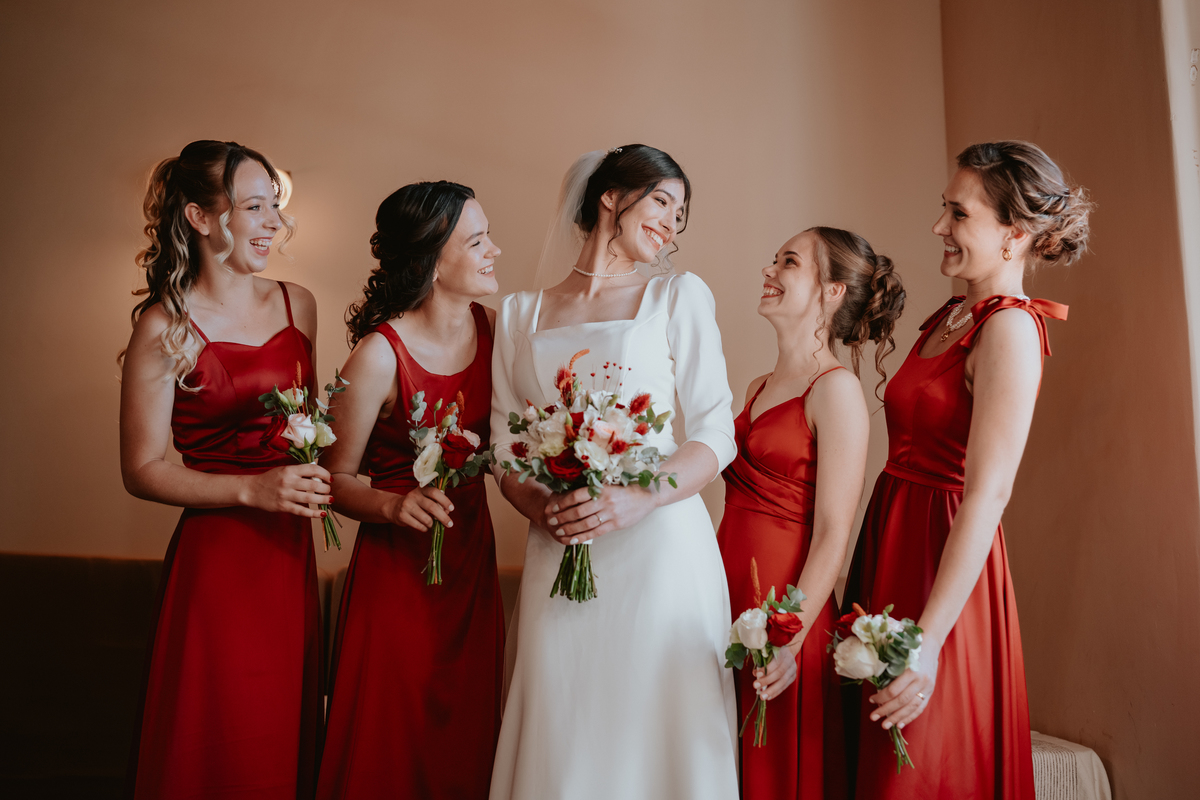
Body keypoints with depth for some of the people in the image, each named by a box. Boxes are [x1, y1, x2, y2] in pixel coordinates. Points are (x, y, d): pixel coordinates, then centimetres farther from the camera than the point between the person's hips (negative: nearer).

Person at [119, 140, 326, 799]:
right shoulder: (164, 327, -10)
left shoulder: (296, 304, 7)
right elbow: (141, 471, -8)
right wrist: (252, 489, -18)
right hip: (217, 560, -5)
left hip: (291, 553, 5)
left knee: (287, 738, 15)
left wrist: (315, 475, 5)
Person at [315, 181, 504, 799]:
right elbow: (337, 478, -9)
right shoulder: (380, 354, -18)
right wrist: (392, 506, -26)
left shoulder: (491, 326, -1)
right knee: (394, 748, 8)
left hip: (473, 556, 5)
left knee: (467, 733, 16)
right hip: (398, 567, -5)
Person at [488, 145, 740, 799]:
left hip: (659, 545, -1)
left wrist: (639, 497, -17)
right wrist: (537, 505, -11)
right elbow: (505, 439, 10)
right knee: (560, 741, 5)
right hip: (556, 556, 2)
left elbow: (716, 431, 0)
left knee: (655, 737, 4)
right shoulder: (520, 313, 12)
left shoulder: (679, 296, 6)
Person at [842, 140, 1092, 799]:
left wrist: (928, 638, -25)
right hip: (890, 540, 8)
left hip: (942, 559, -8)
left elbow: (988, 493, -22)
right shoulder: (951, 315, 10)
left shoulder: (1009, 328, -15)